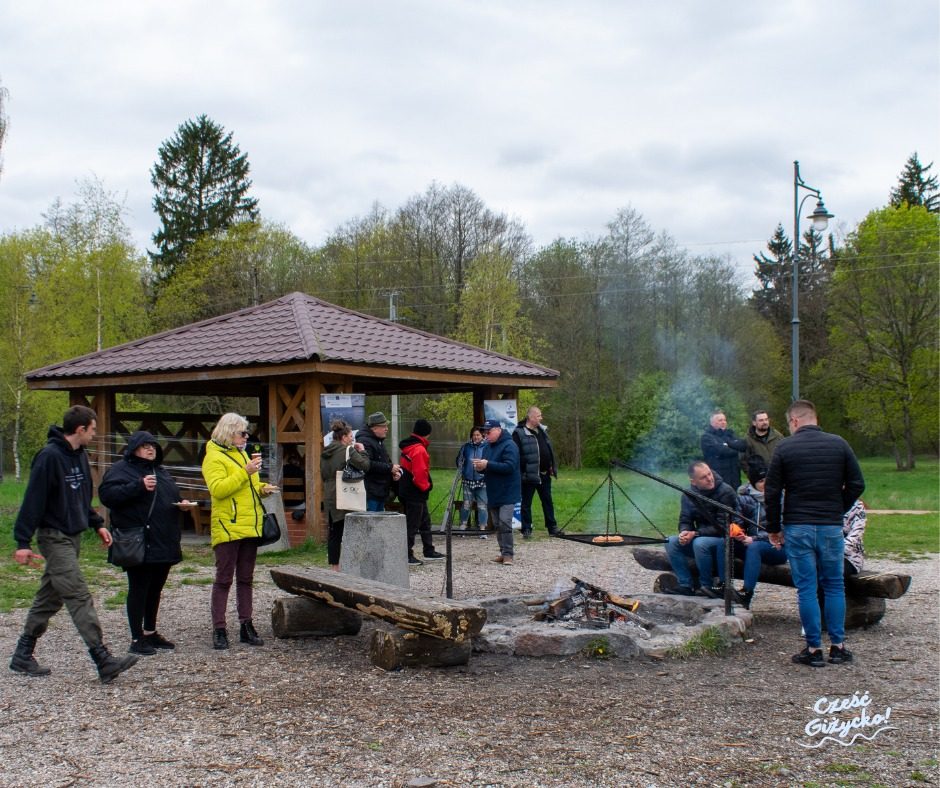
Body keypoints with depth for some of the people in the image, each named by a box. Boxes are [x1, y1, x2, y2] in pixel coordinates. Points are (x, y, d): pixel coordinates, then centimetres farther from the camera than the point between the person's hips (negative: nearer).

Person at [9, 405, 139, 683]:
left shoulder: (79, 456, 10)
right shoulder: (49, 456, -17)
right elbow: (33, 500, -18)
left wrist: (97, 523, 15)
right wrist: (23, 542, -19)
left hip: (73, 536, 9)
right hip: (54, 537, -9)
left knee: (49, 598, 15)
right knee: (80, 599, -12)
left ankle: (23, 655, 27)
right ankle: (104, 662, -14)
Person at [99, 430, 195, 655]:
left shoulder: (160, 471, 20)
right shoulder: (121, 469, -4)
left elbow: (172, 496, 31)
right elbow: (107, 494, -19)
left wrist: (182, 503, 8)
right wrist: (139, 486, -26)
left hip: (164, 542, 8)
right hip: (138, 544, -8)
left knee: (155, 589, 15)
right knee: (138, 590, -3)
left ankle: (150, 632, 27)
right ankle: (137, 639, 2)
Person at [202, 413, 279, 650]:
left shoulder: (242, 454, 19)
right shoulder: (214, 457, -8)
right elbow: (217, 489, -21)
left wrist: (262, 489, 8)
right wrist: (245, 472, -23)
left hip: (249, 527, 8)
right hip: (227, 528, -8)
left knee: (246, 579, 11)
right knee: (224, 579, -3)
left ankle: (246, 626, 16)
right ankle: (219, 630, 2)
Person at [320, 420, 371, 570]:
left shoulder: (325, 453, 11)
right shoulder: (348, 450, -12)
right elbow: (364, 465, -17)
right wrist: (362, 451, -4)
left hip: (330, 497, 7)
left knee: (333, 532, 10)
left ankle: (334, 566, 13)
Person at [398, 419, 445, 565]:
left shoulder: (409, 447, 11)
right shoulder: (419, 450, -19)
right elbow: (419, 474, -25)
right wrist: (426, 486, -9)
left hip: (408, 491, 10)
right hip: (415, 494, -10)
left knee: (425, 522, 18)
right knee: (412, 525, -3)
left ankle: (429, 552, 27)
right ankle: (407, 556, 2)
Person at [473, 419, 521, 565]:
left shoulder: (509, 445, -14)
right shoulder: (488, 447, 13)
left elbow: (509, 466, -25)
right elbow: (487, 468, 19)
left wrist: (488, 464, -27)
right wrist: (480, 467, -6)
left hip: (507, 493, -8)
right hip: (494, 493, 9)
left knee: (505, 523, -15)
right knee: (498, 525, 11)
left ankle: (508, 554, -12)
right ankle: (503, 553, 18)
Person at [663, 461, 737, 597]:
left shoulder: (725, 492, -17)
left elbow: (722, 527, -19)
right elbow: (685, 520, 5)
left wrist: (695, 533, -25)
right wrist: (684, 532, -20)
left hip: (726, 540, -6)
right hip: (702, 538, 6)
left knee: (700, 543, -34)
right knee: (671, 542, -15)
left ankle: (706, 585, -16)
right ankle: (686, 585, -10)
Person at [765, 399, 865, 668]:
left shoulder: (784, 448, -4)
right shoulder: (838, 444, 2)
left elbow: (772, 492, -4)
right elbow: (857, 484, 3)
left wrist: (774, 528, 6)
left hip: (797, 527, -2)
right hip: (831, 526, 2)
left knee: (806, 588, 3)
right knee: (834, 586, 12)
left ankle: (813, 649, 5)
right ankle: (838, 646, 13)